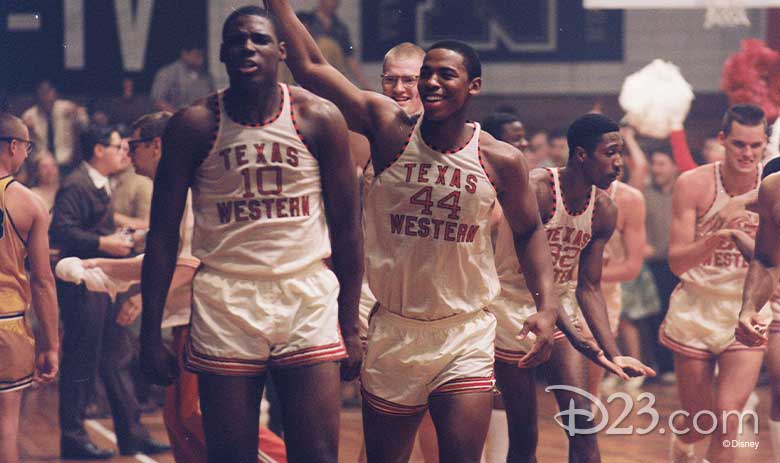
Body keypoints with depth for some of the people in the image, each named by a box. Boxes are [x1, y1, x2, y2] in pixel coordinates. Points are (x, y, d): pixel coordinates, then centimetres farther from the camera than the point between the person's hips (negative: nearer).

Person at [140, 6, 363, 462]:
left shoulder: (319, 119, 1)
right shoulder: (195, 125, 0)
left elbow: (347, 228, 5)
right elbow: (163, 233, 3)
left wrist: (350, 327, 1)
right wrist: (152, 333, -2)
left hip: (308, 299, 0)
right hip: (226, 301, 0)